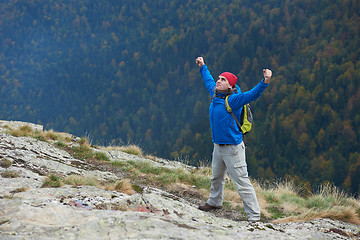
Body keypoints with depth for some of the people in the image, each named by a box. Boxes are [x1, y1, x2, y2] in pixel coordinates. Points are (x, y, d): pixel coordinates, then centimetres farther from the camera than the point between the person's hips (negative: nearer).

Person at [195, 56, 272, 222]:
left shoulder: (233, 100, -17)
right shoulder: (216, 95, 6)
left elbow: (251, 95, -32)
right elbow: (209, 81, 27)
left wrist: (264, 82, -48)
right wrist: (203, 67, 39)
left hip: (233, 148, -8)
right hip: (218, 146, 8)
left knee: (242, 182, -8)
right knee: (216, 176, 27)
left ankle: (254, 216, -4)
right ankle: (214, 202, 51)